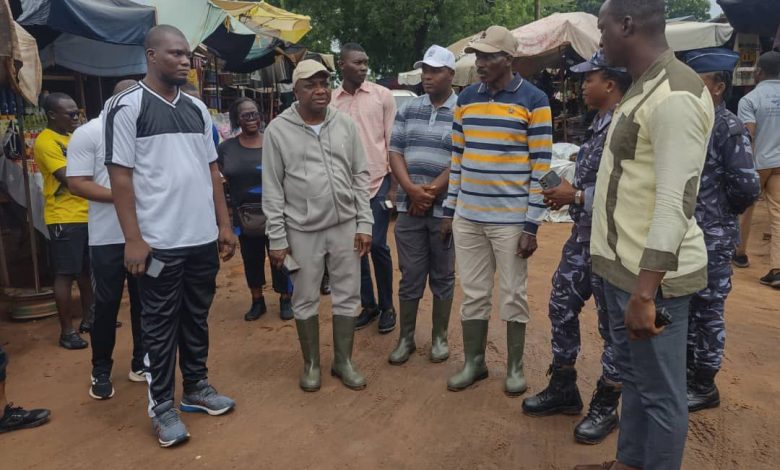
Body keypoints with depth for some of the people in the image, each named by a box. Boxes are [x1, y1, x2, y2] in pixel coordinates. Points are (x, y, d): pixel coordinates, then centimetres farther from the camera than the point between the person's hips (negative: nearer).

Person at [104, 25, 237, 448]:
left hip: (203, 239, 5)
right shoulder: (126, 106, -6)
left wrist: (224, 224, 10)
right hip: (159, 242, -5)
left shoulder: (197, 108, 11)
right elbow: (120, 175, -9)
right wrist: (133, 239, -14)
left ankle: (197, 386, 32)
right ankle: (162, 405, 20)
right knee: (160, 326, 6)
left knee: (197, 318, 16)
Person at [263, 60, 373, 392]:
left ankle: (343, 361, 28)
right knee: (306, 301, 10)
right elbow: (272, 189, -4)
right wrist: (277, 237, -6)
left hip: (345, 226, 3)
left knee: (347, 297, 10)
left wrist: (364, 223, 0)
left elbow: (360, 176, 6)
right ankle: (311, 363, 28)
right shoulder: (278, 129, -5)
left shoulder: (345, 124, 3)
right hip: (302, 230, -2)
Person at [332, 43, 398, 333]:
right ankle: (368, 305, 24)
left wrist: (394, 185, -5)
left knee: (377, 245, -2)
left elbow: (393, 143, 0)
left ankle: (387, 307, 15)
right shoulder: (330, 100, 5)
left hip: (377, 182, -2)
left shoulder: (382, 95, 0)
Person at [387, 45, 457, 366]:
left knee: (443, 277, 10)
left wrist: (431, 192, -14)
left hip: (445, 209, -3)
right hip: (409, 208, 3)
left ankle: (439, 337, 24)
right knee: (410, 276, 9)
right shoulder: (408, 110, 10)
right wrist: (412, 190, -11)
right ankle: (406, 338, 21)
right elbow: (395, 153, 4)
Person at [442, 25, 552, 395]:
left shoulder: (533, 101, -6)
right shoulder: (466, 99, 8)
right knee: (473, 294, 12)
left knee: (513, 296, 8)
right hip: (468, 217, 4)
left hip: (511, 220, -4)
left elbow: (541, 166, -8)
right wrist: (450, 210, 10)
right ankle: (473, 362, 28)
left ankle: (515, 366, 26)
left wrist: (532, 225, -11)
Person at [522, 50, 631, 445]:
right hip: (583, 234, 10)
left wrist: (577, 197, -19)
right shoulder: (599, 123, 12)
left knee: (613, 324, 6)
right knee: (561, 307, 15)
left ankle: (606, 405, 23)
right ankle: (563, 388, 31)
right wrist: (567, 192, 3)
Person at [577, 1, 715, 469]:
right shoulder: (644, 88, 13)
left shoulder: (676, 95, -18)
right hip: (624, 266, 10)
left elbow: (676, 201, -25)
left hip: (652, 275, -10)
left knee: (660, 392, 6)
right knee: (633, 375, 22)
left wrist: (645, 292, -26)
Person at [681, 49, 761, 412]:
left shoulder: (729, 128, -13)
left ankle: (703, 387, 20)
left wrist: (719, 214, -2)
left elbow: (747, 188, -16)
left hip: (711, 240, -8)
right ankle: (686, 373, 34)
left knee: (705, 312, 5)